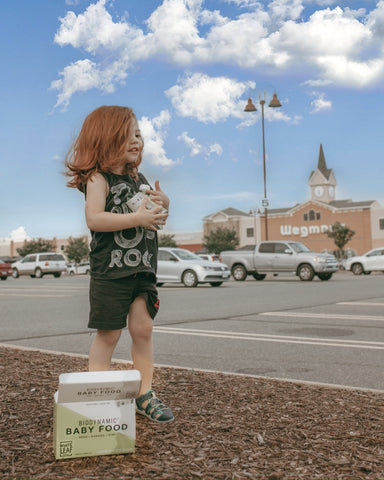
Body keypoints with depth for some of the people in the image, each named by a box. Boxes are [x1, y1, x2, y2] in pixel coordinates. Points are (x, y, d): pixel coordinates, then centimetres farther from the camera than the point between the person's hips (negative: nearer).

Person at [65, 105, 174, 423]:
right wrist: (137, 218, -26)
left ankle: (145, 393, 18)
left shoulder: (139, 178, 15)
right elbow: (94, 219, -23)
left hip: (143, 269, 6)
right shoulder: (98, 179, -8)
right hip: (110, 270, -6)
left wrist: (163, 205, -1)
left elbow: (154, 222, 21)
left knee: (143, 329, 8)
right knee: (108, 334, 0)